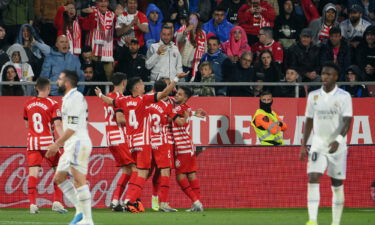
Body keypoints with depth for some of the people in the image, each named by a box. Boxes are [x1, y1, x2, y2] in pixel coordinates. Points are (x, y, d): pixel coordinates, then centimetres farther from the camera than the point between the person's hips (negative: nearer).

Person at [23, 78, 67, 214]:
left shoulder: (28, 104, 7)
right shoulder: (52, 104, -7)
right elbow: (58, 125, -14)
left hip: (32, 142, 4)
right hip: (48, 142, -4)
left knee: (33, 173, -1)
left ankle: (32, 204, -9)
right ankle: (57, 202, -1)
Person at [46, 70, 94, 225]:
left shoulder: (74, 98, -13)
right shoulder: (69, 98, 19)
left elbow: (73, 127, -19)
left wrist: (57, 144, -18)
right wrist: (58, 144, 21)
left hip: (78, 143, -11)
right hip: (71, 146, 11)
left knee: (79, 180, -11)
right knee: (59, 177, 13)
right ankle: (80, 211, 12)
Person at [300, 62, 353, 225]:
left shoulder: (344, 96, -5)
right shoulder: (314, 96, 5)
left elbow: (347, 121, -13)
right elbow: (309, 121, 12)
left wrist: (338, 140, -28)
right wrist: (303, 145, 9)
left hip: (337, 146, -2)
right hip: (318, 143, 2)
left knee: (337, 184, 4)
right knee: (313, 178, -16)